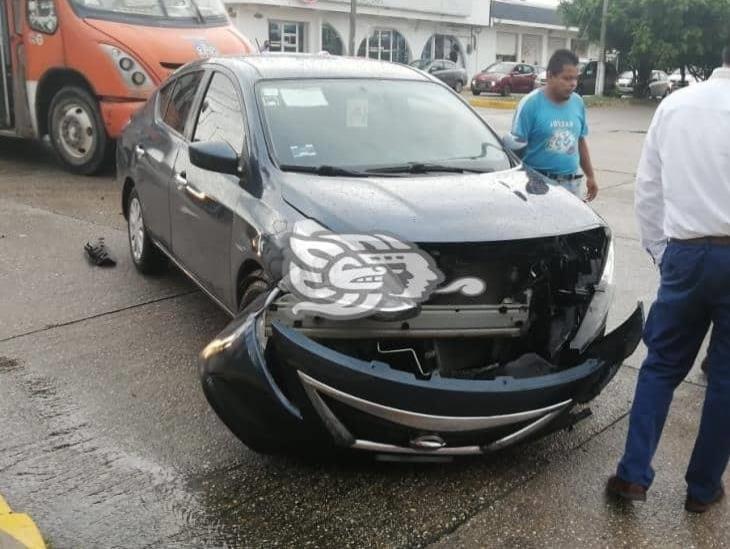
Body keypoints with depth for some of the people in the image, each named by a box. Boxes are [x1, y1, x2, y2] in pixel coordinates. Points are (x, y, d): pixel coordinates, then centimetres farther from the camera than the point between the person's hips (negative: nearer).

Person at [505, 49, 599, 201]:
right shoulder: (531, 103, -10)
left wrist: (590, 176, 18)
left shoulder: (578, 103, 8)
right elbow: (516, 144, -10)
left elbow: (581, 141, 17)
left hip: (571, 183, 6)